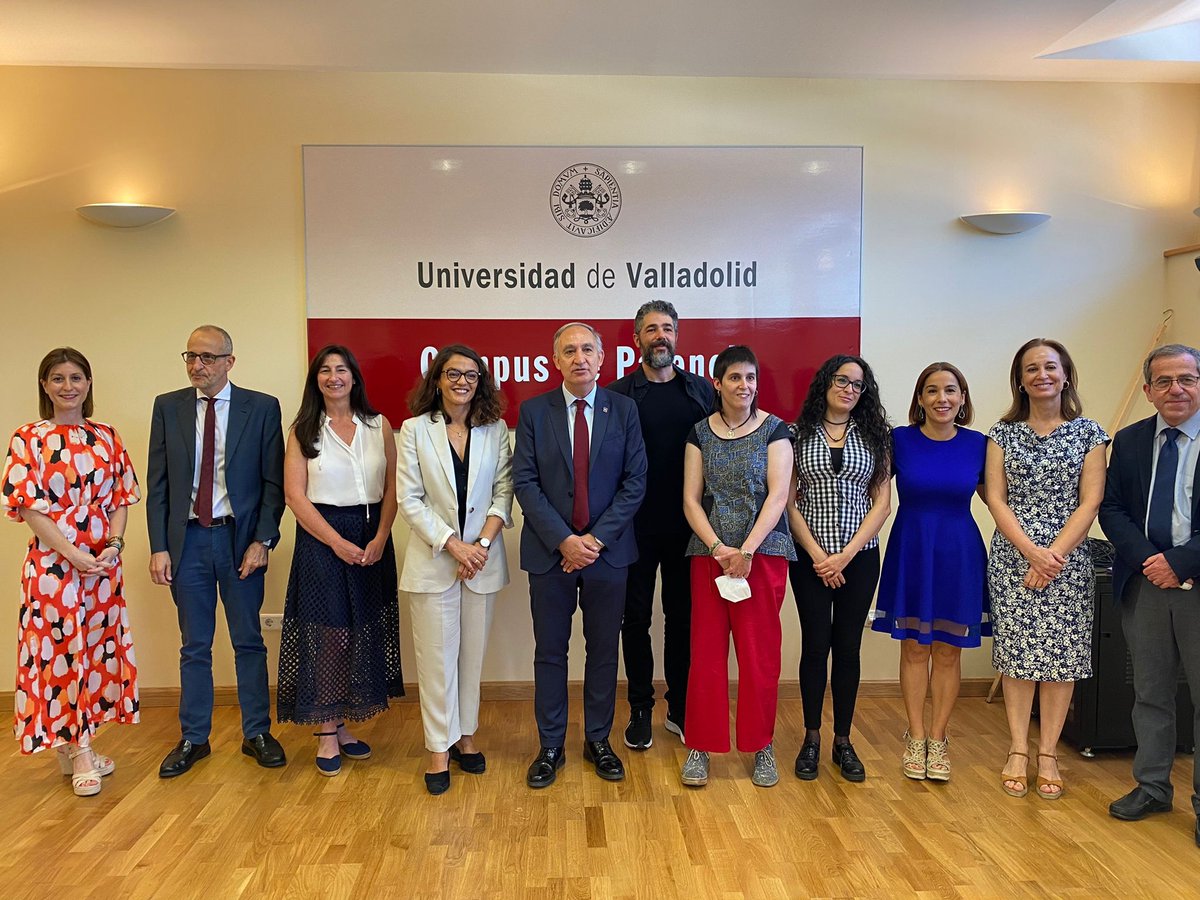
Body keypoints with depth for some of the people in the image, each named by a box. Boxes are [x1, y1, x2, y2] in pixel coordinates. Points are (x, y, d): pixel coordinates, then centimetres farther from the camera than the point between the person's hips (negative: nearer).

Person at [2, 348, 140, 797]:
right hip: (53, 562, -4)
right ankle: (77, 752, 14)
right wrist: (73, 555, -16)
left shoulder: (106, 437, 7)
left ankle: (77, 745, 24)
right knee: (59, 649, 2)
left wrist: (113, 545, -9)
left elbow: (122, 498, 7)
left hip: (103, 563, 4)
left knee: (96, 647, 9)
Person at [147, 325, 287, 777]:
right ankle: (193, 738, 24)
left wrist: (262, 540, -10)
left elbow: (274, 482, -3)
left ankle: (257, 733, 21)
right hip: (188, 538, 2)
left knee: (249, 642, 8)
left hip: (240, 538, -2)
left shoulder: (261, 408, -2)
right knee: (194, 646, 12)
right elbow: (157, 484, 4)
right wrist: (159, 546, -2)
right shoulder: (168, 407, 4)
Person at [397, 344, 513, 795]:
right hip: (433, 558, -2)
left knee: (473, 653, 11)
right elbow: (410, 500, -5)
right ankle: (439, 749, 16)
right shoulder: (415, 429, -2)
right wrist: (452, 545, -14)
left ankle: (465, 736, 26)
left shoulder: (495, 429, 3)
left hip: (483, 558, 2)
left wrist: (482, 543, -12)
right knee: (437, 656, 4)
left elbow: (504, 492, 1)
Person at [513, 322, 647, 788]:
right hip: (550, 552, 0)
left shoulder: (624, 410, 1)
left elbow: (635, 480, -3)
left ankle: (598, 740, 28)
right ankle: (550, 746, 24)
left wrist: (596, 538, -11)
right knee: (550, 652, 9)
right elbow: (525, 483, -5)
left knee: (604, 650, 11)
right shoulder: (533, 412, 0)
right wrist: (564, 540, -14)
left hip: (607, 550, 1)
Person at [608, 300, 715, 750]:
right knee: (636, 618, 8)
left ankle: (680, 708, 25)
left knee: (682, 616, 11)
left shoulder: (701, 391, 6)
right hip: (635, 527, -2)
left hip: (686, 526, 2)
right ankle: (640, 709, 22)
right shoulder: (618, 394, -2)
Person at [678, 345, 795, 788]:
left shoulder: (774, 429, 1)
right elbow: (691, 499, 3)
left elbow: (778, 494, -8)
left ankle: (762, 747, 18)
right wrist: (718, 548, -11)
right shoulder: (701, 432, 7)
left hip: (764, 552, -1)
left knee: (760, 652, 2)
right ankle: (700, 747, 15)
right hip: (709, 553, 2)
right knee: (706, 651, 3)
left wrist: (746, 550, -16)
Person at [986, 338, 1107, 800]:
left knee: (1061, 654, 2)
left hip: (1067, 559, 0)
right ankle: (1018, 750, 13)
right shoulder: (1003, 434, 6)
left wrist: (1054, 554, -12)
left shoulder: (1088, 433, 4)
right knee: (1016, 653, 3)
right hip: (1012, 558, 0)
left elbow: (1090, 502, -2)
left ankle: (1047, 754, 13)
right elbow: (995, 498, 0)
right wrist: (1030, 550, -12)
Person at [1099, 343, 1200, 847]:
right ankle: (1152, 787, 26)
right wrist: (1148, 559, -10)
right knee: (1150, 692, 13)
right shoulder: (1128, 441, 8)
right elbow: (1111, 508, 5)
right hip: (1144, 583, 4)